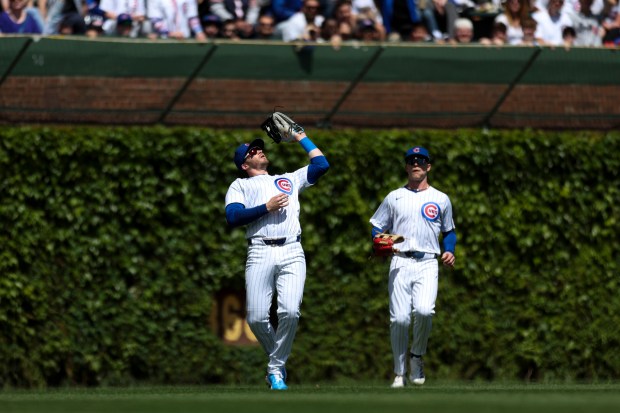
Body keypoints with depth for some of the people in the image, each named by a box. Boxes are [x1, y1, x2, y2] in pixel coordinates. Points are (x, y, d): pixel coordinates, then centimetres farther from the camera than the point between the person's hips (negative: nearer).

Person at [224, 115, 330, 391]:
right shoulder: (239, 186, 20)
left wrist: (301, 137, 28)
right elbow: (233, 217, 3)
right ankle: (278, 359, 13)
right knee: (257, 317, -12)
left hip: (292, 253, 1)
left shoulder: (289, 180, 29)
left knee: (290, 311, -19)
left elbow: (321, 164, 21)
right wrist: (267, 207, -5)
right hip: (260, 253, -1)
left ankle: (276, 368, -6)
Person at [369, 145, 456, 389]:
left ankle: (417, 357, 0)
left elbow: (449, 231, 23)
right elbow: (377, 227, 16)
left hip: (428, 264, 0)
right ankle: (399, 374, 3)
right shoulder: (394, 197, 14)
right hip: (400, 262, 0)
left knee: (424, 310, -24)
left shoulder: (441, 199, 14)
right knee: (399, 318, -8)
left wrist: (450, 251, 3)